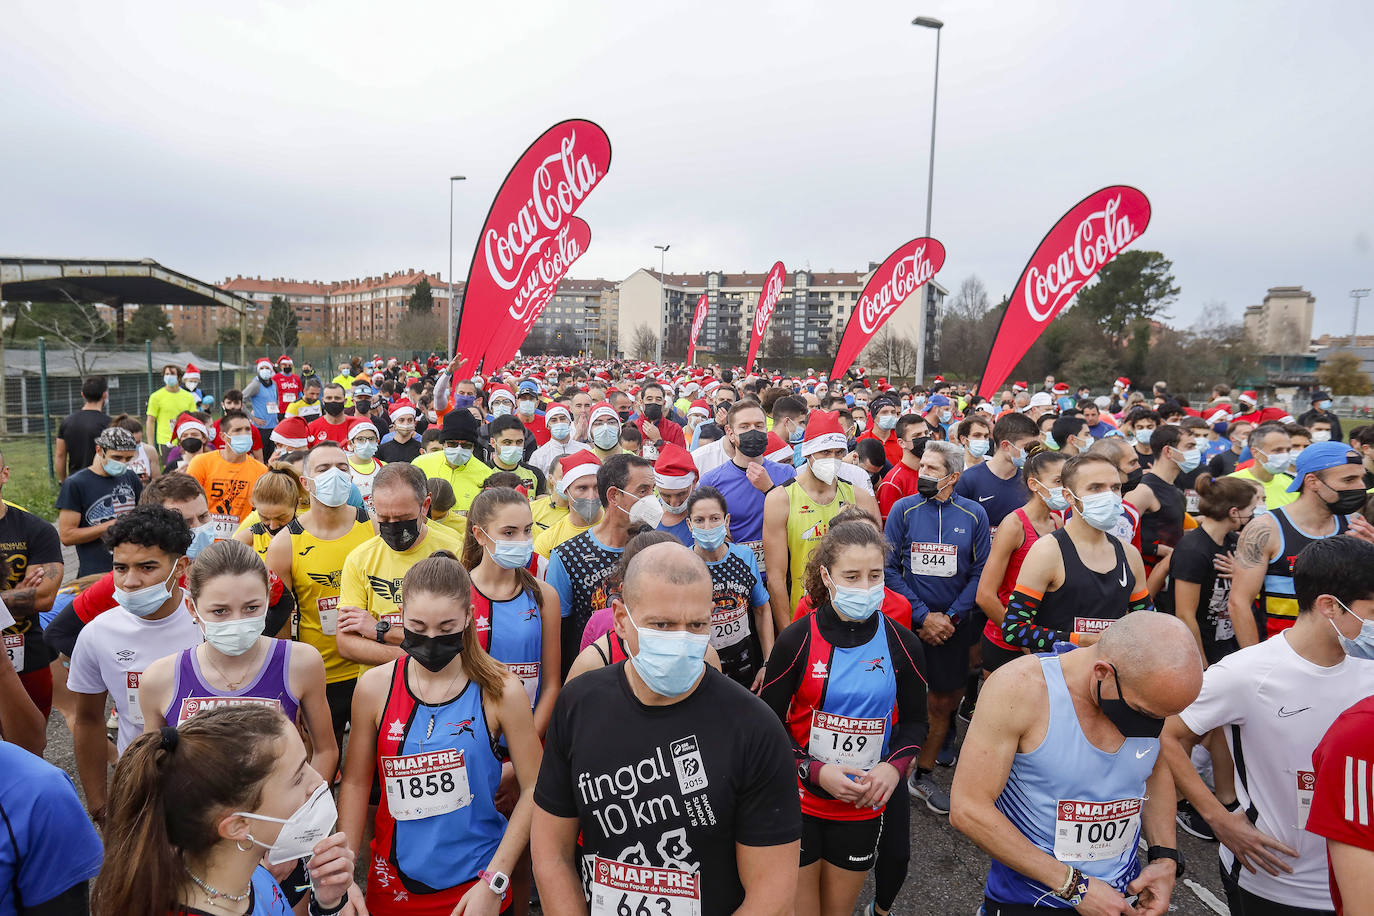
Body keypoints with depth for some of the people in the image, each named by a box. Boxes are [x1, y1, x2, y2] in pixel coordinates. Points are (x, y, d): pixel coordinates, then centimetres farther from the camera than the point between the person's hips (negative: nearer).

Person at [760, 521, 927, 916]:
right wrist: (814, 771, -19)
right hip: (799, 801, -2)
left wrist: (894, 766, -13)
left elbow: (914, 721, 6)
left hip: (865, 807, 2)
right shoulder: (797, 640, -13)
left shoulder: (902, 644, -6)